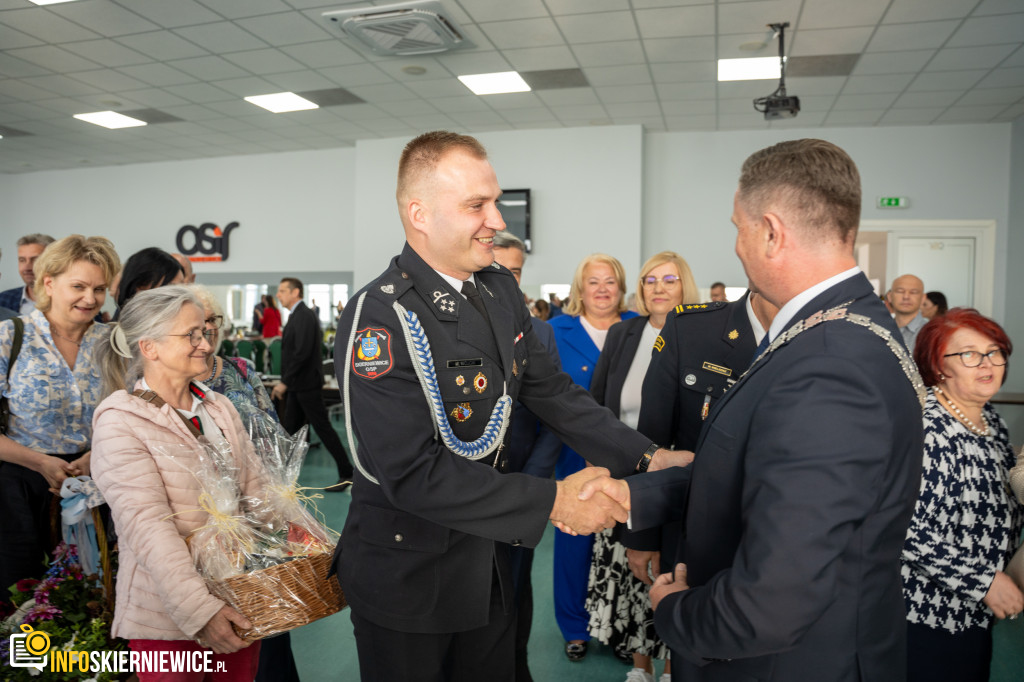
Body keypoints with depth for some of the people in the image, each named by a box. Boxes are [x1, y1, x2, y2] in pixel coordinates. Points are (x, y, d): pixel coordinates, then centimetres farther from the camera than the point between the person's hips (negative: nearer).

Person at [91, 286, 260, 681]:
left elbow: (255, 490, 5)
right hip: (167, 615, -5)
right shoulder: (119, 421, -12)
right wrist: (199, 608, -26)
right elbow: (147, 524, -20)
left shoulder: (220, 408, 6)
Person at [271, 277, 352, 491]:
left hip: (307, 384, -10)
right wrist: (285, 382, 16)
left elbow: (302, 353, -25)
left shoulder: (304, 316, -17)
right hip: (297, 386, 10)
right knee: (289, 429, 12)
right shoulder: (296, 316, 15)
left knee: (323, 428, -4)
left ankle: (346, 473, 3)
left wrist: (284, 382, -21)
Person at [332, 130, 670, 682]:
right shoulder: (378, 319, -25)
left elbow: (551, 391, 2)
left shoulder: (500, 288, 0)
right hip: (408, 577, -6)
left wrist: (647, 458, -8)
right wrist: (552, 502, -27)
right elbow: (416, 475, -28)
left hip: (488, 561, 7)